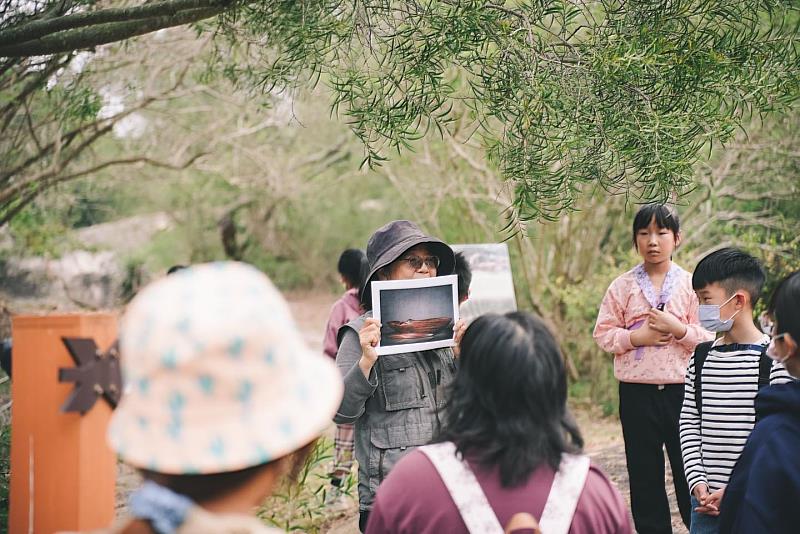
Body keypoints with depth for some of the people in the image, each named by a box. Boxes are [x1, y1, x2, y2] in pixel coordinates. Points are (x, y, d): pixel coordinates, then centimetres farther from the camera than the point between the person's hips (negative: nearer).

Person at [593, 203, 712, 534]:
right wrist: (636, 337, -13)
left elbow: (707, 337, 1)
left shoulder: (690, 284, 2)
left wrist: (678, 329, -15)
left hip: (681, 387, -1)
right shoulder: (622, 287, 3)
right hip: (636, 391, 1)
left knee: (688, 467, 3)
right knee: (644, 473, 9)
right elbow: (603, 333, 1)